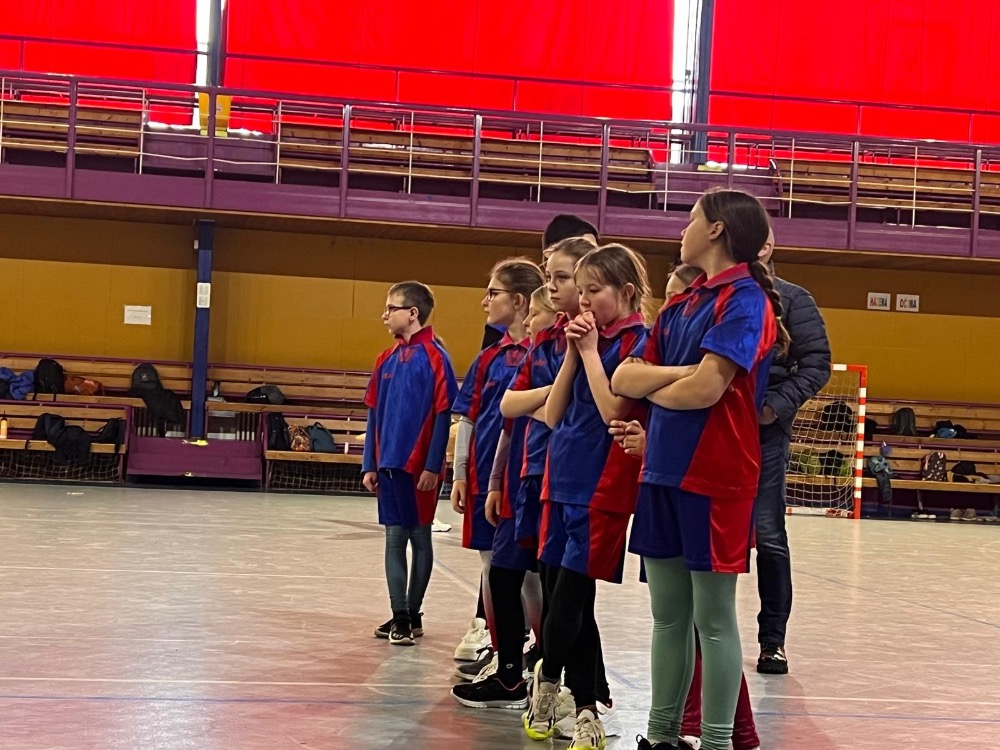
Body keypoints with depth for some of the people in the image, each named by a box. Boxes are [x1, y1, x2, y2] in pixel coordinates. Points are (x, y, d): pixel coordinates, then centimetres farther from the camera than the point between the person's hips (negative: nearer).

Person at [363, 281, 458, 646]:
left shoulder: (434, 357, -10)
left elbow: (443, 415, -12)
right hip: (389, 462, 6)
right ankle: (399, 616, 13)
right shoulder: (387, 359, 9)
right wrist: (370, 464, 9)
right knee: (394, 538, 7)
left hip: (419, 465, -6)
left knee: (419, 537, 5)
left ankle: (413, 614, 15)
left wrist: (433, 466, -15)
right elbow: (374, 413, 12)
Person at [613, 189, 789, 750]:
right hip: (663, 472, 7)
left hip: (714, 477, -7)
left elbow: (704, 389, -20)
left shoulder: (745, 299, -9)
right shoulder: (680, 307, 15)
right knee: (669, 615, 12)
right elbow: (624, 378, 8)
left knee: (713, 619, -1)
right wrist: (677, 374, -10)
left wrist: (651, 386, -1)